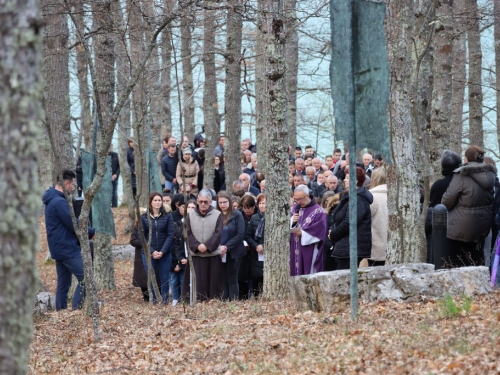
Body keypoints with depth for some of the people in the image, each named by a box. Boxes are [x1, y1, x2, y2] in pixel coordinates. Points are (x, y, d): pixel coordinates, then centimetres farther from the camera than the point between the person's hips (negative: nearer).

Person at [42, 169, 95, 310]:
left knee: (63, 284, 11)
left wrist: (86, 231, 6)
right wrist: (91, 232, -2)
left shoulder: (53, 200, 14)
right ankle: (75, 310, -13)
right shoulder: (60, 202, -18)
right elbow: (74, 225, -18)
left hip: (60, 249, 10)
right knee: (85, 278, -9)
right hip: (68, 249, -10)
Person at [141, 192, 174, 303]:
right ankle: (153, 301, 8)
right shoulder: (144, 217, 3)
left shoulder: (167, 216, 2)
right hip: (149, 254, 0)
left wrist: (162, 251, -12)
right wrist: (152, 251, -11)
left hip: (165, 253, 0)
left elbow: (170, 235, -2)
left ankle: (165, 301, 9)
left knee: (165, 278, 1)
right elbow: (142, 237, 0)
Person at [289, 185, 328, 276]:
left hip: (309, 252, -5)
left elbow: (320, 230, -12)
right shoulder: (294, 209, 13)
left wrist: (302, 233, -17)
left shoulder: (317, 211, -6)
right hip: (294, 251, 5)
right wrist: (291, 221, -9)